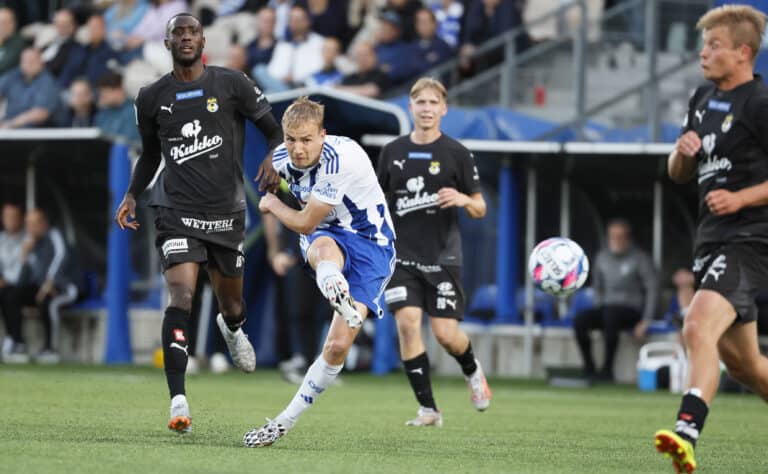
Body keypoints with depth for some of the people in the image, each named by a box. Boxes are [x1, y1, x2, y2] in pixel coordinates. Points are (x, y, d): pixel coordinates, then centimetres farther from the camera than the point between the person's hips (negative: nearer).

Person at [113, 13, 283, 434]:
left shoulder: (232, 85, 0)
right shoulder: (152, 98, 5)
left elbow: (274, 130, 5)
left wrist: (273, 160, -15)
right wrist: (132, 195, 7)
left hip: (227, 210, 1)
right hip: (177, 210, -1)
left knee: (231, 303, 14)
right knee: (181, 296, -20)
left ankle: (232, 328, 56)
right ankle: (178, 402, -24)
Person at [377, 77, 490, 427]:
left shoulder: (456, 154, 0)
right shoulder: (392, 152, 8)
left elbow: (480, 210, 2)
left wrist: (463, 200, -19)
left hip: (442, 257, -2)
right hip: (401, 255, 2)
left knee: (446, 333, -6)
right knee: (407, 322, -14)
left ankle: (472, 371, 30)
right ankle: (428, 409, -6)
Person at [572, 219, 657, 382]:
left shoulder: (640, 258, -4)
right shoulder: (602, 257, 13)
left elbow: (653, 289, -7)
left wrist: (645, 321, -13)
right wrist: (598, 311, 9)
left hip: (632, 311, -5)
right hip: (607, 308, 5)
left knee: (610, 315, -39)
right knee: (579, 319, -25)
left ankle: (607, 369, -34)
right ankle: (588, 367, -20)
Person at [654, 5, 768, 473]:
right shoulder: (703, 98, 15)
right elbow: (679, 174, 22)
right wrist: (683, 152, 0)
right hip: (713, 241, 9)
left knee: (699, 329, -28)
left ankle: (687, 435, -40)